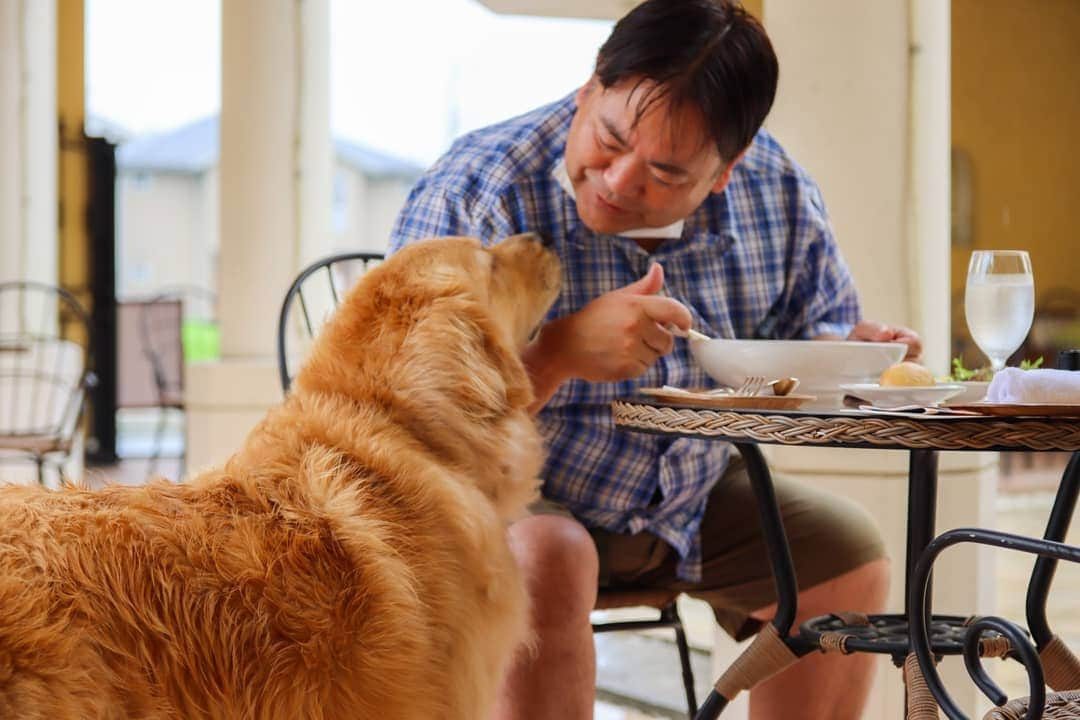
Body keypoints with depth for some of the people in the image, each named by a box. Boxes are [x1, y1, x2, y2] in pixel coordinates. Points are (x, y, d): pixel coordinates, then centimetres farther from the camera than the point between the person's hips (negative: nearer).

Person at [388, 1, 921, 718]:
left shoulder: (777, 188, -9)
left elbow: (816, 328, 7)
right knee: (546, 557, -36)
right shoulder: (477, 194, -24)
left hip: (691, 498, 6)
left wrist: (858, 350, -18)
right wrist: (561, 351, -43)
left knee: (848, 552, -5)